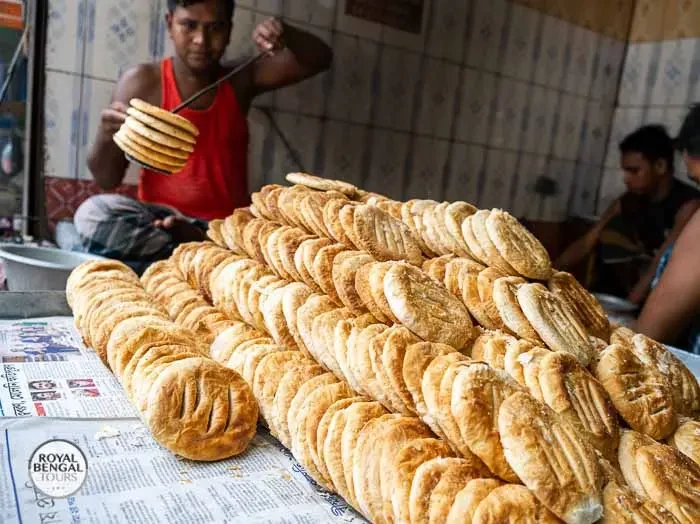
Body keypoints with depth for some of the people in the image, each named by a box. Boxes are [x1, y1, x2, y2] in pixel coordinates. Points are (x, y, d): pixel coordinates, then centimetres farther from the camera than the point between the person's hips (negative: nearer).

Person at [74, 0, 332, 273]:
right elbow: (106, 180, -2)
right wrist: (107, 136, -24)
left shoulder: (239, 81, 8)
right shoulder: (142, 82, 0)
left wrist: (286, 34, -16)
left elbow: (318, 60, 5)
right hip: (159, 223, -1)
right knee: (94, 214, -31)